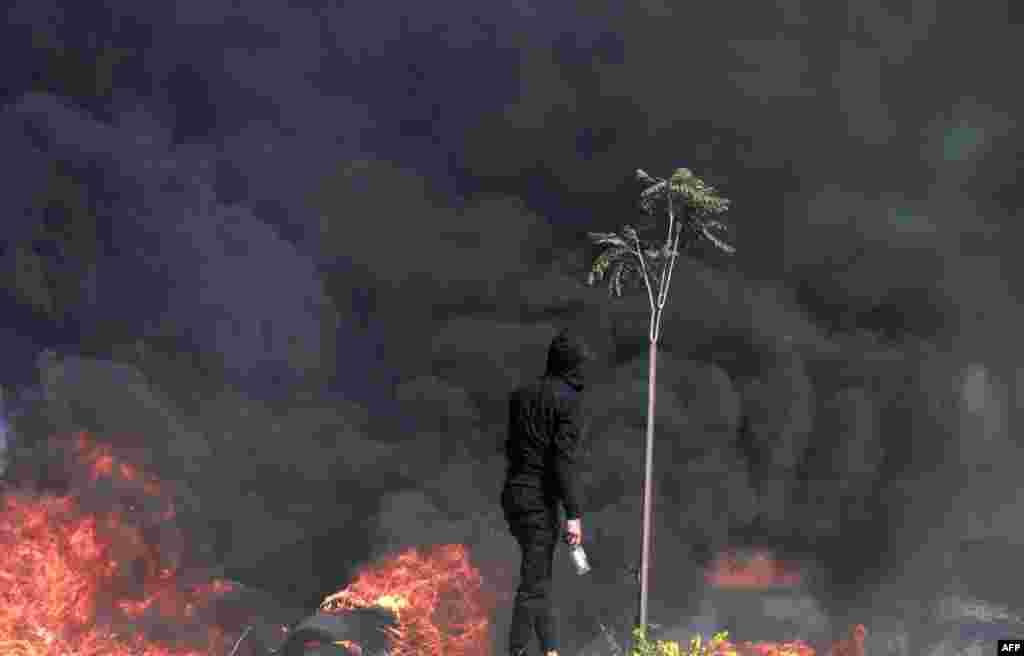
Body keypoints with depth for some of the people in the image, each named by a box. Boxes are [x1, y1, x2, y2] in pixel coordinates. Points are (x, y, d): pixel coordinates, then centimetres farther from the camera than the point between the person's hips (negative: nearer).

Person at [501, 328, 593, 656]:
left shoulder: (521, 394, 11)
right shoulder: (568, 401, -11)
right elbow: (566, 459, -18)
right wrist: (573, 514, -18)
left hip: (513, 493, 8)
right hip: (540, 499, -8)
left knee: (540, 573, 17)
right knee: (533, 583, -4)